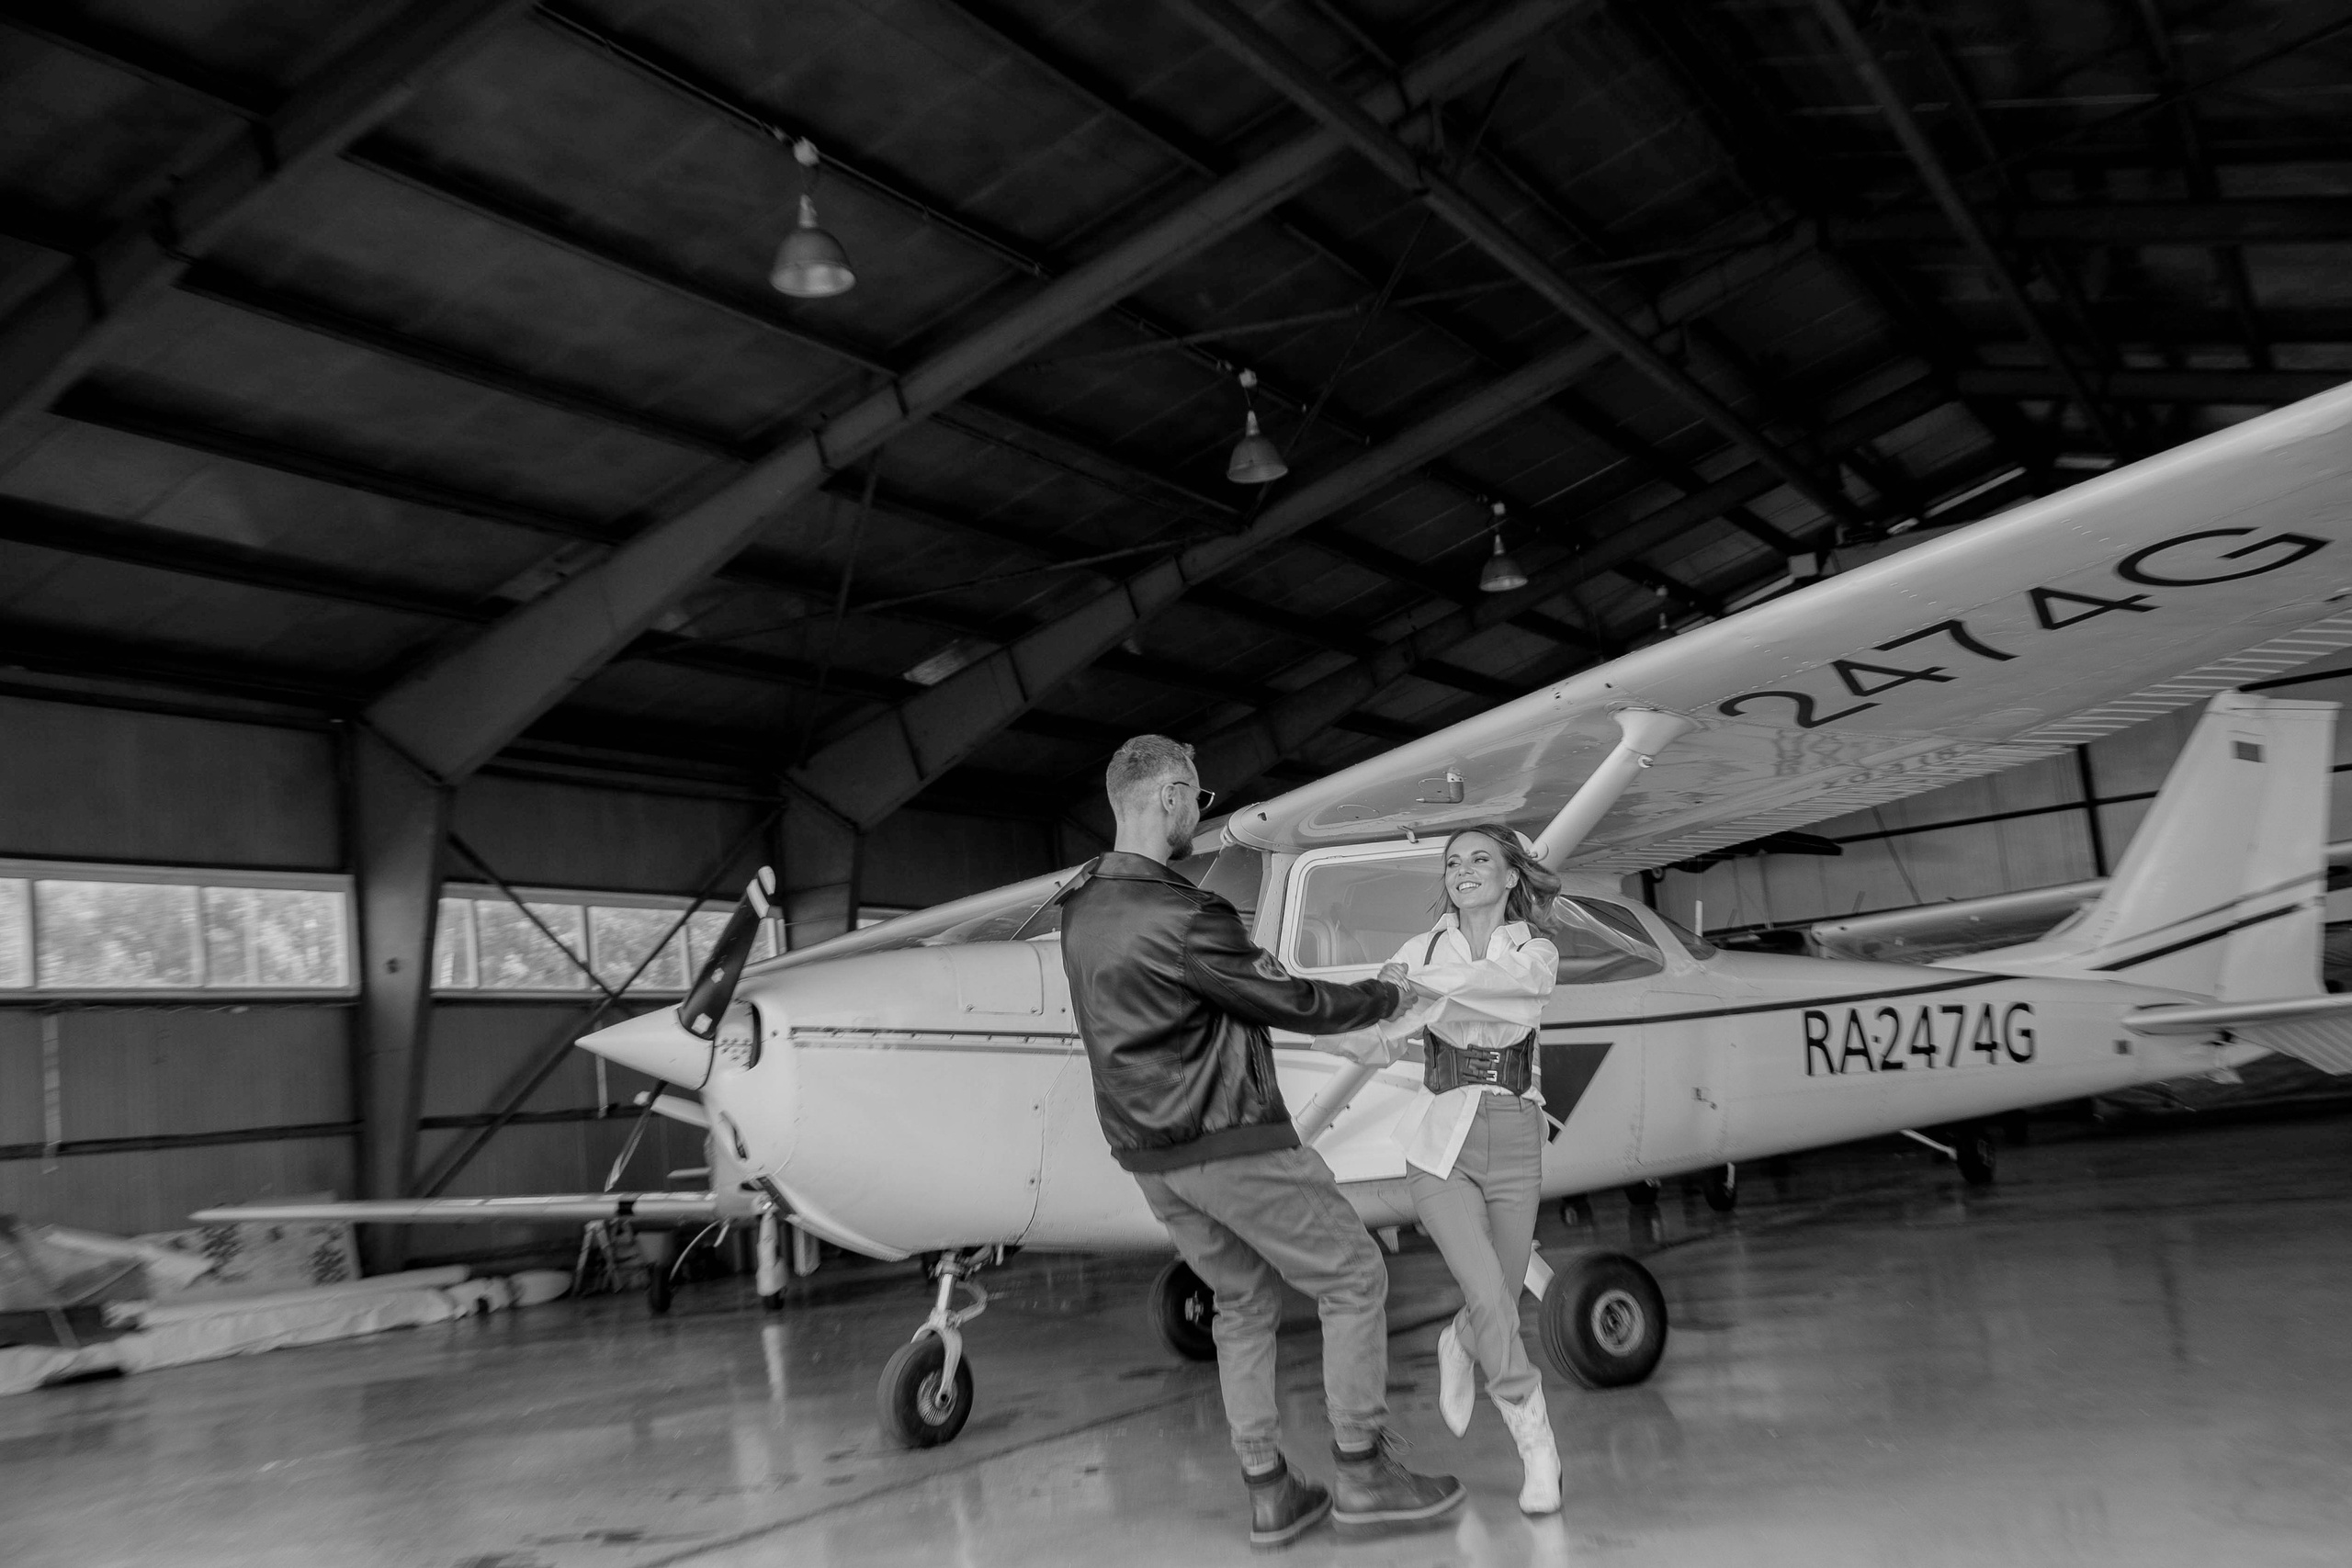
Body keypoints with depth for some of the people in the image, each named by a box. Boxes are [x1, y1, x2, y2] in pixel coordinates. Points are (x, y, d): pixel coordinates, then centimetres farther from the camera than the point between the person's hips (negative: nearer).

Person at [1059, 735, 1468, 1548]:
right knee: (1353, 1277, 7)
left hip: (1149, 1151, 9)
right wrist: (1383, 996, 3)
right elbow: (1292, 1004, -14)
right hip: (1228, 1143, -8)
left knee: (1243, 1302, 19)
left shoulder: (1083, 909, 4)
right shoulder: (1182, 919, -24)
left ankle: (1269, 1493, 23)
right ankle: (1362, 1473, 15)